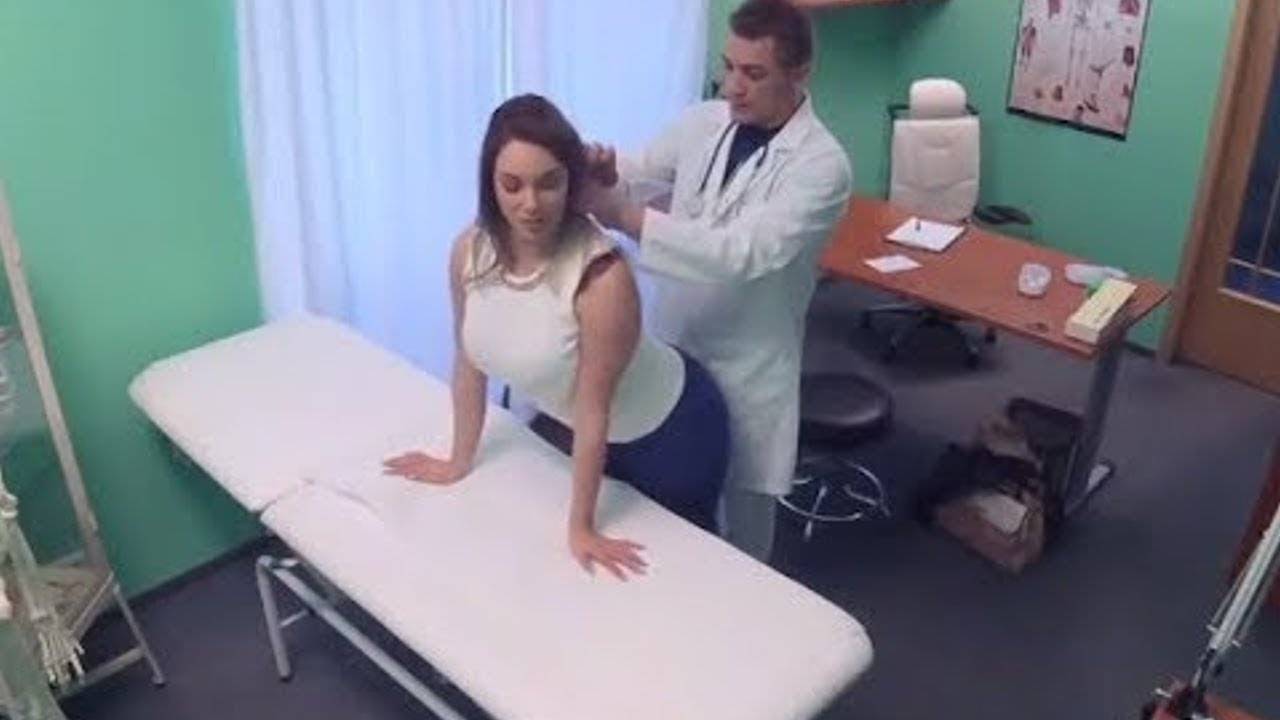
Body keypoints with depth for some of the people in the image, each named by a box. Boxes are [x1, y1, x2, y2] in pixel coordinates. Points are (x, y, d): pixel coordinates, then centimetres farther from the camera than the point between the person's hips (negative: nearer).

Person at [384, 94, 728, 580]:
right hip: (584, 431, 6)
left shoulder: (602, 276, -36)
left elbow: (594, 411, -28)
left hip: (670, 432, -5)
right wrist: (459, 462, 4)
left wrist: (581, 526, -19)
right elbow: (470, 362, -5)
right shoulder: (470, 252, -19)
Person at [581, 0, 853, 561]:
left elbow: (744, 252, -31)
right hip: (672, 344, 5)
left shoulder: (821, 165, -20)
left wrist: (624, 216, -37)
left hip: (746, 367, -5)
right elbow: (638, 175, 7)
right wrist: (605, 174, -20)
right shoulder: (703, 122, 0)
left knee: (743, 509, 14)